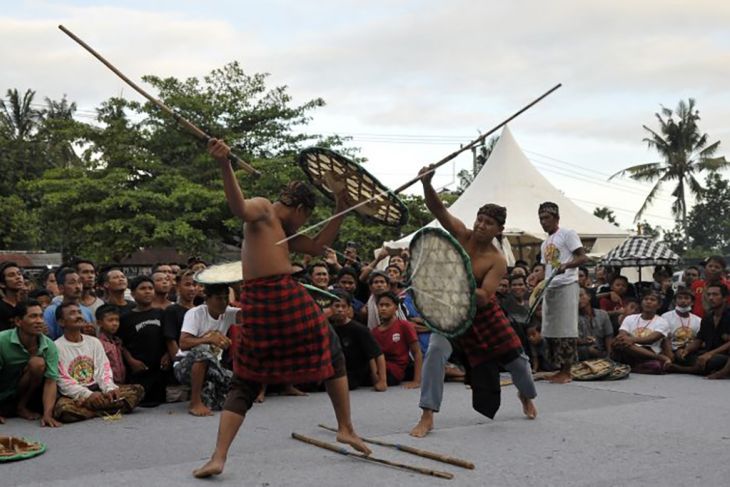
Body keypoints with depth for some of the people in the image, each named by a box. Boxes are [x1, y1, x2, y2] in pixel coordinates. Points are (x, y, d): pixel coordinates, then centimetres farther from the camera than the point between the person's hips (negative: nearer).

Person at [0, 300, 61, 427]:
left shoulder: (49, 346, -14)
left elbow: (50, 381, -18)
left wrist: (47, 414, -30)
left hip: (25, 392, 1)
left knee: (38, 363, -23)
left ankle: (22, 406, -6)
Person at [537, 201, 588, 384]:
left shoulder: (567, 234, -4)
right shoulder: (544, 244, 20)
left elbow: (583, 258, -12)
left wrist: (566, 265, -29)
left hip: (566, 286, -8)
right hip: (549, 288, 8)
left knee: (566, 329, -7)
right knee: (550, 330, 7)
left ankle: (566, 372, -4)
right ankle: (558, 368, 14)